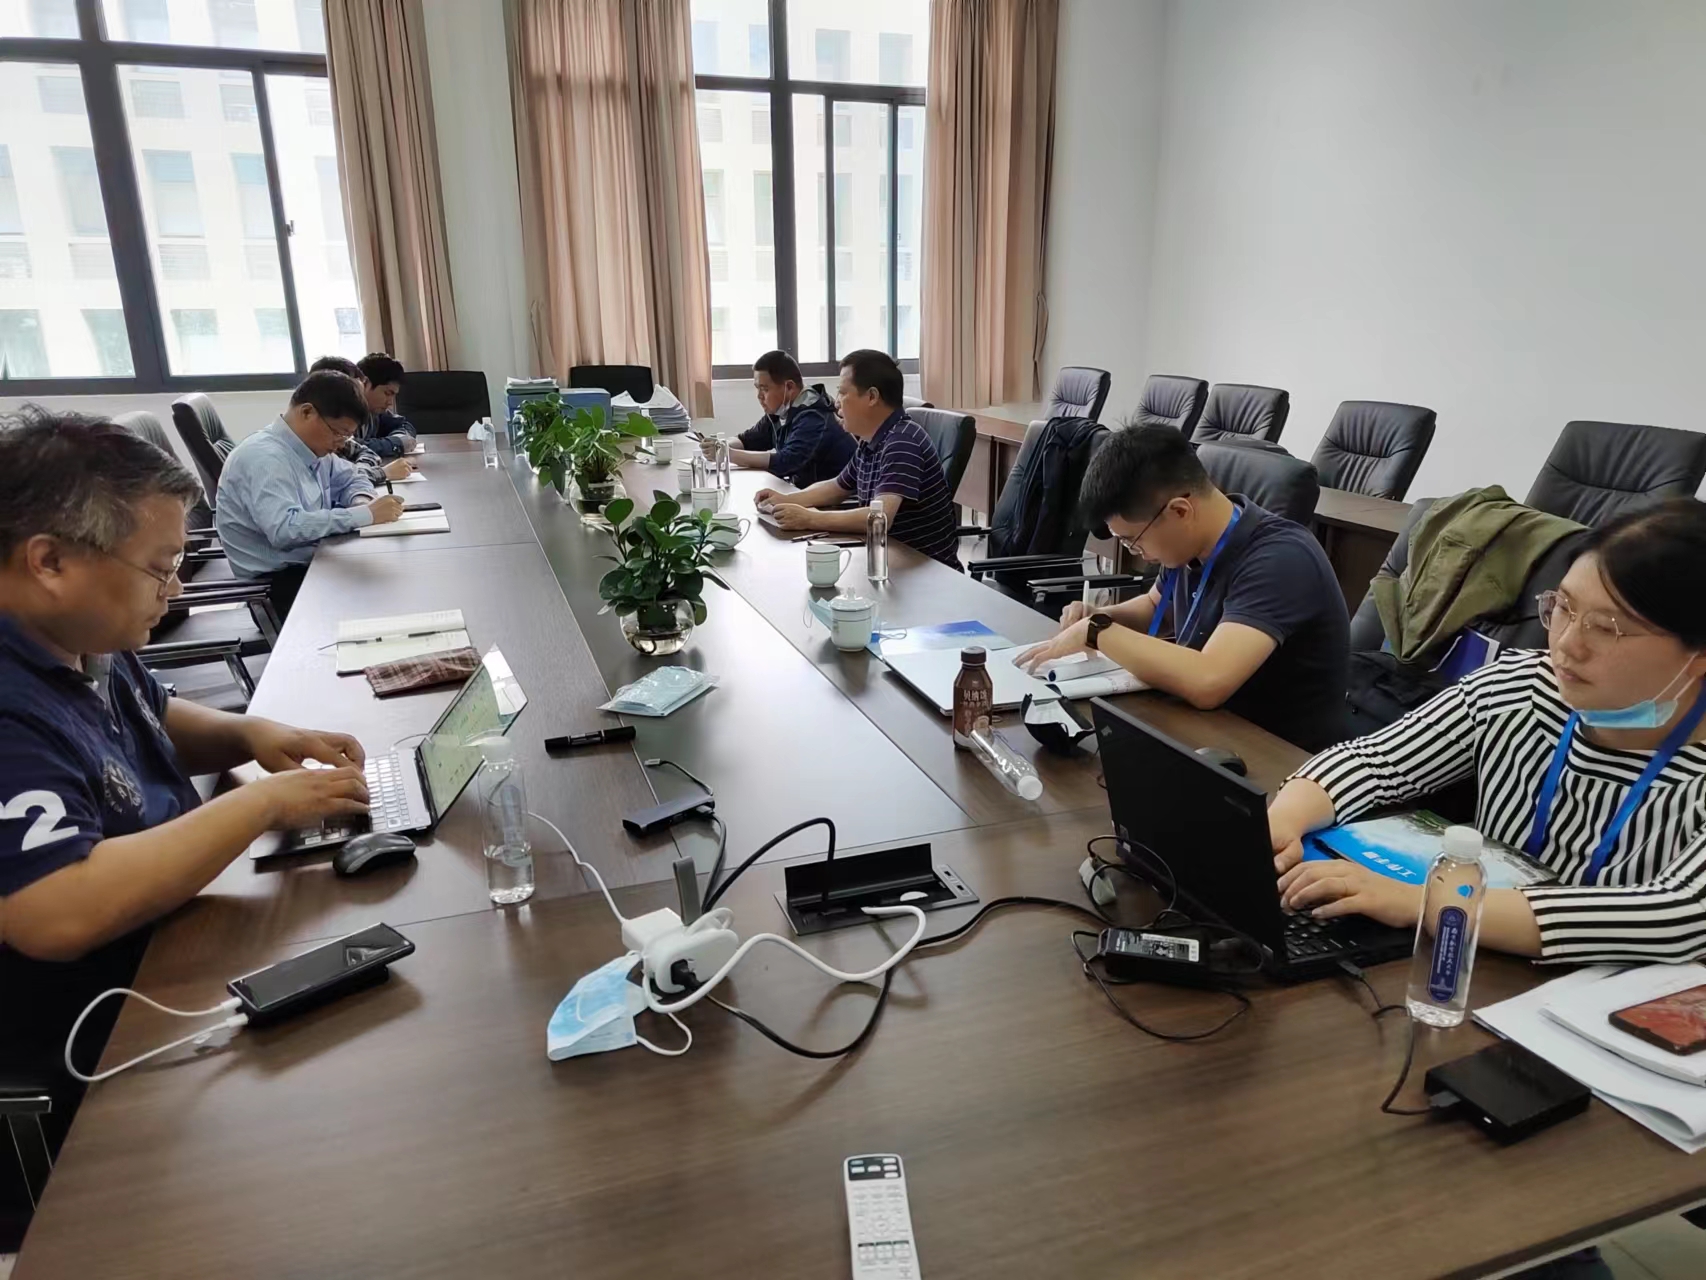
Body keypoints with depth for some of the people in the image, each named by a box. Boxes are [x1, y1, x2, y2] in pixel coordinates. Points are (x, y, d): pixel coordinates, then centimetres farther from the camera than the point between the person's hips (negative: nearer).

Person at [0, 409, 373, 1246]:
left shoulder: (80, 642, 0)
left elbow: (150, 720, 20)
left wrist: (248, 733, -1)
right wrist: (264, 803, -30)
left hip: (166, 964, 9)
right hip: (86, 1081, -9)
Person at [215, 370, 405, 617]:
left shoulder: (313, 446, 5)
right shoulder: (265, 457, -21)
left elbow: (351, 478, 22)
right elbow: (284, 530, -35)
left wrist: (361, 502, -3)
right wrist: (364, 515, -33)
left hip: (313, 562, 9)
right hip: (277, 581, -9)